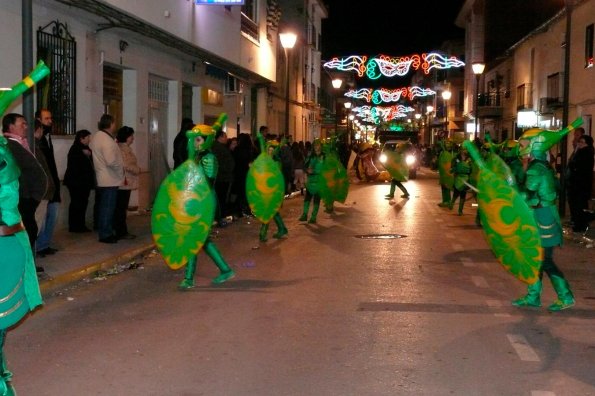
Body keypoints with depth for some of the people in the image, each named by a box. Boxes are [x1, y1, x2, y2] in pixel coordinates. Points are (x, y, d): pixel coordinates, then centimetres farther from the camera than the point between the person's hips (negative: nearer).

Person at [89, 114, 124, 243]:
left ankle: (103, 232, 24)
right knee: (108, 208, -3)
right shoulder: (107, 140, -21)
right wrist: (121, 167, -10)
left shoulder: (96, 136, 8)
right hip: (110, 180, -10)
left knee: (103, 207, 16)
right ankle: (106, 234, 3)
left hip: (101, 179, 10)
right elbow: (111, 161, -28)